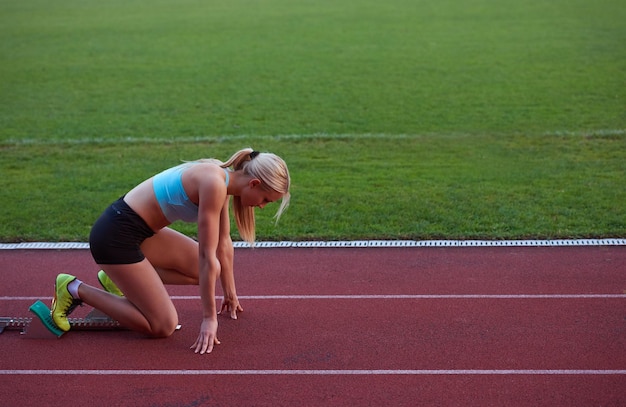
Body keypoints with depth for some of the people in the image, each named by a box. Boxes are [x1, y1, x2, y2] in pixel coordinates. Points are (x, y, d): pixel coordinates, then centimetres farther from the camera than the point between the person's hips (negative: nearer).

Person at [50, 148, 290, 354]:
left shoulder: (222, 181, 5)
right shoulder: (214, 184, -23)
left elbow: (224, 243, 16)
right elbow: (208, 255, -22)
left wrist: (230, 293, 25)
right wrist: (209, 318, -16)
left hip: (142, 229, 10)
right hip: (115, 235, -10)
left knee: (204, 270, 13)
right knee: (162, 327, -6)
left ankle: (122, 279, 18)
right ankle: (76, 290, 2)